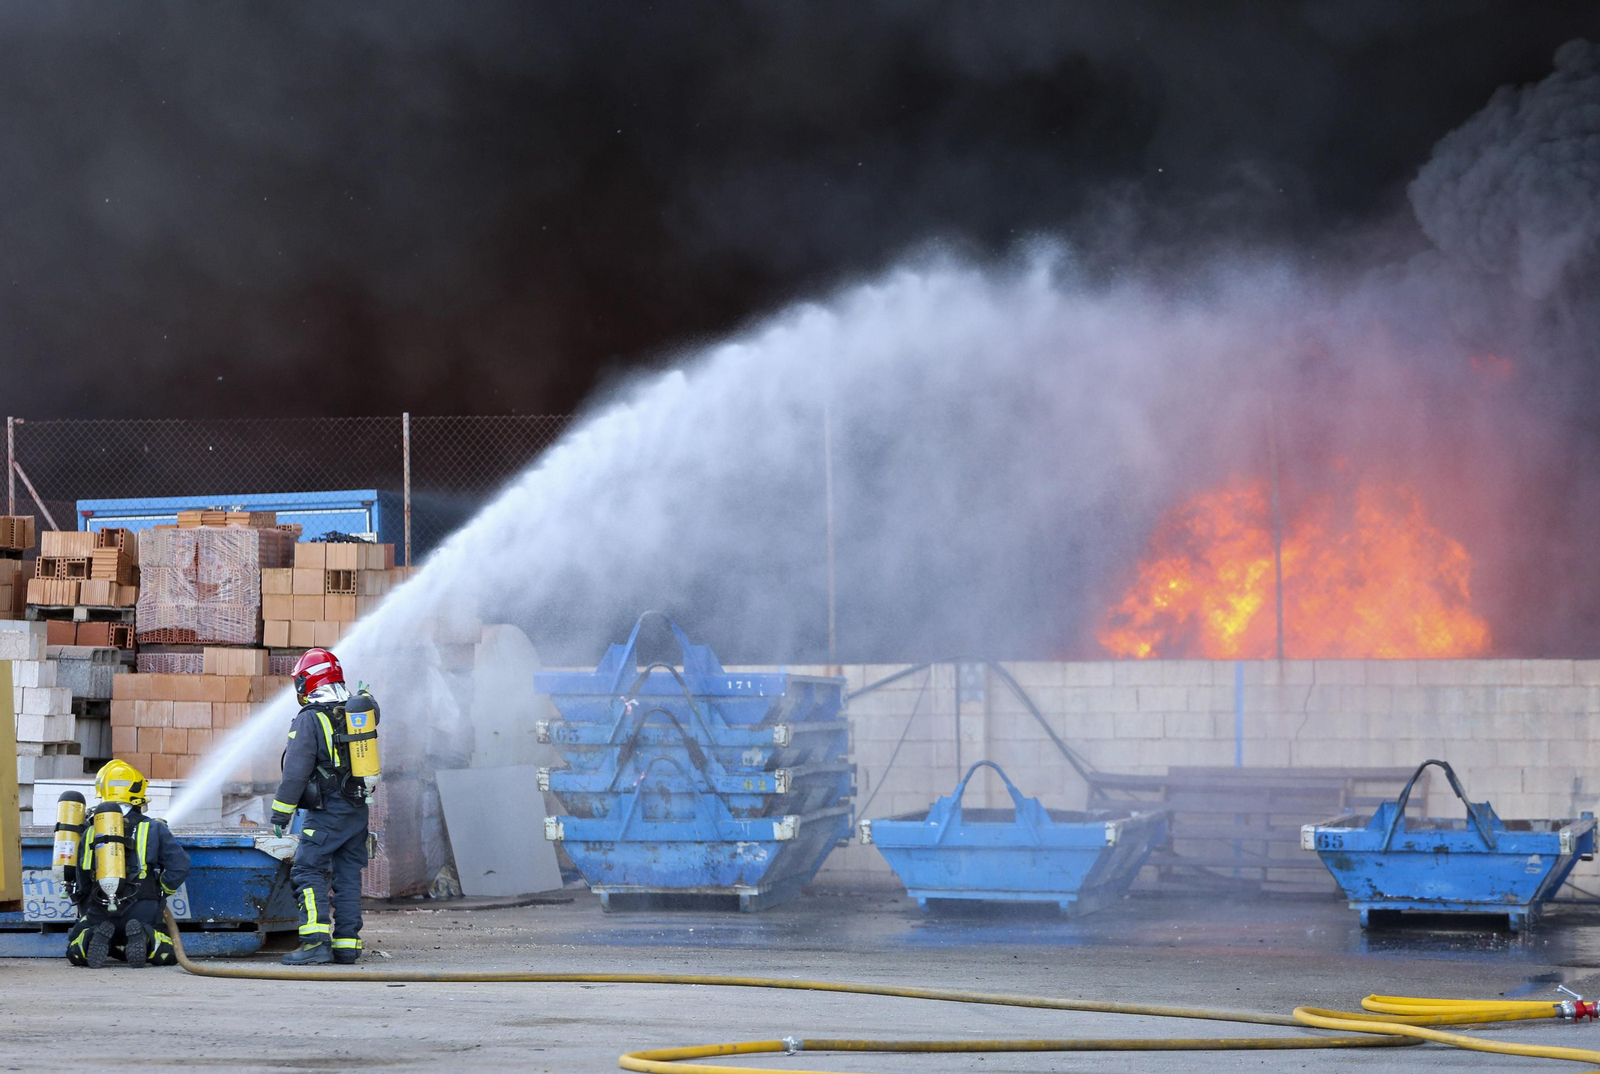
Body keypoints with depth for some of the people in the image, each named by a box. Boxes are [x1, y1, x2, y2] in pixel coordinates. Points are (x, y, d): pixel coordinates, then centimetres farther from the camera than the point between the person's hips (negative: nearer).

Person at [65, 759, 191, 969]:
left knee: (76, 953, 20)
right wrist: (159, 893, 16)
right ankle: (146, 939, -19)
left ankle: (93, 938, -13)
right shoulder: (153, 829, 7)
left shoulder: (90, 833, 15)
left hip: (99, 913, 2)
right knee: (167, 953, 14)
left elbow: (83, 886, 21)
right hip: (141, 911, -2)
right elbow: (179, 867, 0)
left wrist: (85, 917, 35)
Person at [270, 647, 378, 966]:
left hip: (325, 812, -7)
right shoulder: (358, 713, 7)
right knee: (348, 874, 10)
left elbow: (295, 772, -13)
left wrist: (280, 813, -8)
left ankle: (316, 941, -17)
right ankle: (347, 943, 9)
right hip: (358, 809, 7)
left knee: (308, 872, -6)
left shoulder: (310, 719, -11)